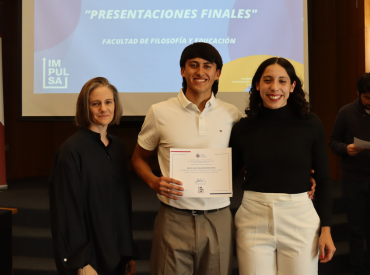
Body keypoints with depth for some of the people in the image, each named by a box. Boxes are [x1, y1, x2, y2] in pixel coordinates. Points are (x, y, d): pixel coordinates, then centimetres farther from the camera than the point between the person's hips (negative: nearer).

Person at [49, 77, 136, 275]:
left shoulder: (117, 146, 6)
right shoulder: (72, 150, -13)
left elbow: (124, 202, 10)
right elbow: (69, 210, -15)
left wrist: (128, 253, 10)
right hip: (89, 256, -6)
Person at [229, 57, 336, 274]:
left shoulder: (311, 124, -2)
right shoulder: (243, 128, 0)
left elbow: (324, 180, 3)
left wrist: (326, 229, 0)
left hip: (300, 218, 0)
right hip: (253, 219, 1)